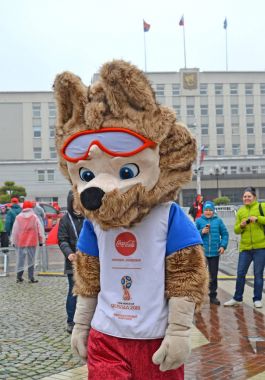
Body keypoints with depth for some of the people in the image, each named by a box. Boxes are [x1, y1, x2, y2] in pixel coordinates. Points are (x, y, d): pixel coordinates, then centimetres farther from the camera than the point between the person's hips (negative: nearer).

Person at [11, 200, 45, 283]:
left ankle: (19, 277, 13)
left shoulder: (18, 217, -2)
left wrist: (13, 241, 11)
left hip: (20, 242, 1)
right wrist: (41, 240, 7)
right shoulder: (34, 217, -4)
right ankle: (31, 278, 5)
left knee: (20, 259, 11)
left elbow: (14, 231, 2)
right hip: (32, 242, -1)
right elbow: (40, 230, -1)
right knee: (31, 260, 4)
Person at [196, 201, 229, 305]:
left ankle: (213, 296, 21)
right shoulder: (198, 221, 0)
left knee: (214, 275, 9)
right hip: (202, 252, -1)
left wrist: (223, 246, -5)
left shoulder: (218, 221, 4)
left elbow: (225, 234, 5)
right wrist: (201, 232, -15)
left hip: (215, 252, 1)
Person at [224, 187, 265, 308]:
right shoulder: (240, 211, 11)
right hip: (245, 248, 4)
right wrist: (241, 225, -9)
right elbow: (236, 230, 11)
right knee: (240, 273, 5)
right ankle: (237, 298, 17)